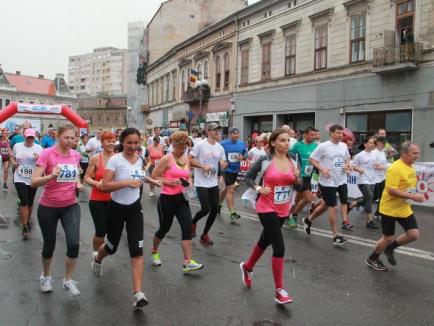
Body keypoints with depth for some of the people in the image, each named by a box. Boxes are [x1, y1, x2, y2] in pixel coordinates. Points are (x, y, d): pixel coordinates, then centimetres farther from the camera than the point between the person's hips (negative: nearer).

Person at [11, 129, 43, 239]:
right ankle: (25, 227, -3)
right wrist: (14, 163, -6)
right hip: (20, 179, -1)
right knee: (24, 202, -10)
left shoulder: (39, 148, -3)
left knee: (30, 202, 14)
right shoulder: (17, 146, 0)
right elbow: (12, 157, 16)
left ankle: (27, 221, 37)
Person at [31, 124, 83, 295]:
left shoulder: (76, 155, -1)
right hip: (48, 207, -3)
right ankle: (46, 276, 41)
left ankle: (68, 280, 10)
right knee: (49, 245, 12)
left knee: (74, 243, -12)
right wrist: (51, 176, -38)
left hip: (71, 206, 3)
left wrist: (78, 183, 1)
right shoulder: (47, 154, -15)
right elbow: (34, 182, -21)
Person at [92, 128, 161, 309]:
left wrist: (149, 179, 16)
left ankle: (138, 293, -7)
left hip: (135, 208, 3)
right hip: (116, 208, -3)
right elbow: (104, 186, -23)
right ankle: (97, 260, 54)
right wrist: (126, 182, -31)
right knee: (112, 246, 16)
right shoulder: (115, 160, -16)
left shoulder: (139, 159, 2)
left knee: (137, 251, -8)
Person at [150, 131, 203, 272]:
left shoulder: (186, 158, 8)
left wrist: (189, 182, -1)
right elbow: (154, 176, -11)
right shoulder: (167, 159, -10)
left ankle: (188, 262, -3)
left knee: (187, 229, -6)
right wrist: (170, 182, -21)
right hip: (167, 199, -5)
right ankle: (154, 251, 39)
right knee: (164, 228, 11)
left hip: (182, 198, 5)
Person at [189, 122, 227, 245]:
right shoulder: (200, 145, -11)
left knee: (214, 209, 3)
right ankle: (193, 223, 22)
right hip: (201, 183, -6)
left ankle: (204, 235, 19)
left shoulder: (220, 147, 7)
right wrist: (203, 166, -20)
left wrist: (223, 164, -11)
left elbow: (223, 164, 13)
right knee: (205, 209, -11)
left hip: (214, 183, 6)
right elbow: (189, 159, -11)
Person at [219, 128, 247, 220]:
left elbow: (246, 154, 9)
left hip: (236, 169, 6)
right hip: (227, 169, -6)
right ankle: (232, 213, -7)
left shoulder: (242, 143, 1)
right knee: (230, 190, -10)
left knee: (227, 188, 21)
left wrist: (243, 157, -13)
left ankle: (219, 203, 43)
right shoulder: (223, 144, -11)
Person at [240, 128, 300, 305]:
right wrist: (259, 188, -18)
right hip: (267, 209, -6)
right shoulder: (265, 161, -13)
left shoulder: (292, 162, 1)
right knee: (279, 248, -10)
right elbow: (248, 177, -3)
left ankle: (247, 267, 46)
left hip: (283, 210, 6)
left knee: (265, 241, 20)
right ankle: (279, 290, 2)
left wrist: (297, 179, -12)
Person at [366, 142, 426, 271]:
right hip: (390, 209, -8)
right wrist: (413, 197, -30)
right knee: (388, 238, 3)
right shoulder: (395, 168, -23)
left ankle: (390, 248, 25)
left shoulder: (410, 167, 6)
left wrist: (414, 197, 10)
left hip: (405, 209, 8)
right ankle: (372, 259, 26)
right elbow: (391, 190, -29)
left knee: (414, 235, 1)